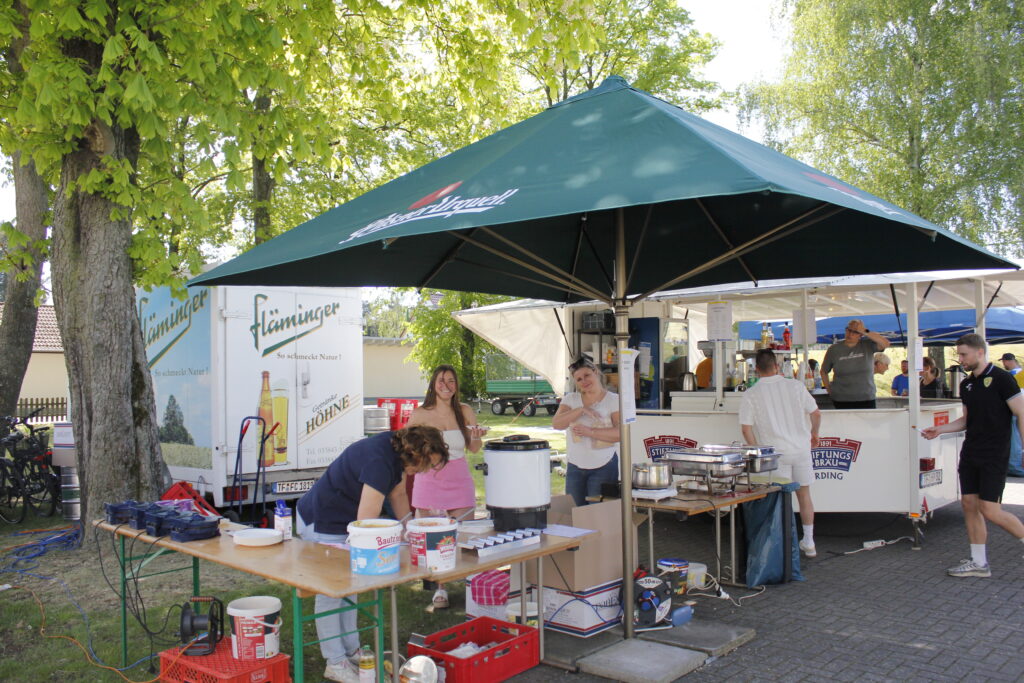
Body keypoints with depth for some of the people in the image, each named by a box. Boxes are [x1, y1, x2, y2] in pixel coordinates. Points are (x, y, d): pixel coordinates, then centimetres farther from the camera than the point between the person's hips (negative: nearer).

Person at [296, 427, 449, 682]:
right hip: (321, 525, -10)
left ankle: (351, 651, 28)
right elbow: (366, 522, -32)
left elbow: (398, 494, 10)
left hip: (343, 522, 10)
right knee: (331, 591, -2)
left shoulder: (397, 451, -4)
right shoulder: (379, 461, -33)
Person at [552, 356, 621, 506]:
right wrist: (581, 410, -18)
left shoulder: (613, 400, -5)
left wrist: (590, 432, -23)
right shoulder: (571, 399, 6)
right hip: (575, 466, 3)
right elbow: (556, 424, -7)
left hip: (603, 467, -3)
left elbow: (620, 433, -15)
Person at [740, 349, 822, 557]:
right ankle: (809, 542, 24)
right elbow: (816, 413, 5)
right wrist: (814, 434, 22)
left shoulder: (750, 394, -6)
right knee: (804, 493, 15)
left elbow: (746, 428, -8)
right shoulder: (795, 385, 0)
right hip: (801, 448, 3)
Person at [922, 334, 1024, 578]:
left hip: (994, 456, -7)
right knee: (969, 504, 5)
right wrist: (940, 429, 8)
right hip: (970, 454, 7)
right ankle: (978, 562, 13)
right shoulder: (966, 384, 12)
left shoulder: (1001, 379, -10)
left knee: (989, 509, -9)